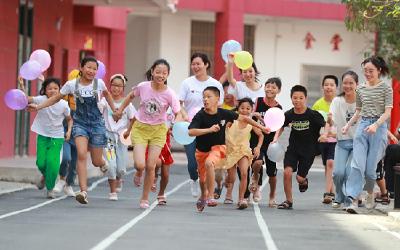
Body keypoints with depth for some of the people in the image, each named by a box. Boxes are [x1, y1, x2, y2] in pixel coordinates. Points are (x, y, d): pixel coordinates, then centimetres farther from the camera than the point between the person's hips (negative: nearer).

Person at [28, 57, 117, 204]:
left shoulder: (99, 83, -5)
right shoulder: (72, 85, -7)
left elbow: (106, 94, 18)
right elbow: (56, 98, 4)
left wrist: (115, 110, 20)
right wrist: (38, 106, -3)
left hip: (97, 123, 1)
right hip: (80, 123, -1)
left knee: (96, 161, 6)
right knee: (82, 154, -22)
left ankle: (102, 163, 47)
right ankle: (83, 192, -23)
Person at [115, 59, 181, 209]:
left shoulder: (169, 94, -15)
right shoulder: (143, 87, -12)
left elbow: (178, 114, -12)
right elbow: (131, 96, 9)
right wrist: (120, 110, 13)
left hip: (158, 130, 0)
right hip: (140, 128, 0)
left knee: (150, 166, -4)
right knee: (140, 165, -14)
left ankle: (144, 199, 14)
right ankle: (139, 171, 25)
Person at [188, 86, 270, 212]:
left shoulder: (224, 114, -14)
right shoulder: (200, 116, -17)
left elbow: (243, 118, 1)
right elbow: (191, 132, -30)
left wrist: (261, 127, 7)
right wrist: (209, 129, -40)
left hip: (218, 147, -2)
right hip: (202, 150, 2)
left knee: (209, 163, -33)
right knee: (203, 179, 13)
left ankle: (210, 196, -27)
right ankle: (203, 196, 48)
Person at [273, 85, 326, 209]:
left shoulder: (313, 115, -16)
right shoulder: (289, 115, -7)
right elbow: (281, 127, 11)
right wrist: (275, 138, -3)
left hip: (309, 150, -2)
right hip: (293, 148, 2)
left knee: (300, 178, -4)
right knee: (287, 172, -16)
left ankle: (304, 181, 37)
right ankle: (289, 201, 0)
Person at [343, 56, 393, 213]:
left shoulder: (386, 88, 0)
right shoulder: (361, 89, 13)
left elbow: (387, 112, -6)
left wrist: (375, 125, -21)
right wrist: (348, 125, 7)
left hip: (379, 127, -3)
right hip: (362, 127, 3)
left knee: (370, 167, -3)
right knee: (357, 164, -11)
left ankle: (370, 194, 23)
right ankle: (352, 199, -19)